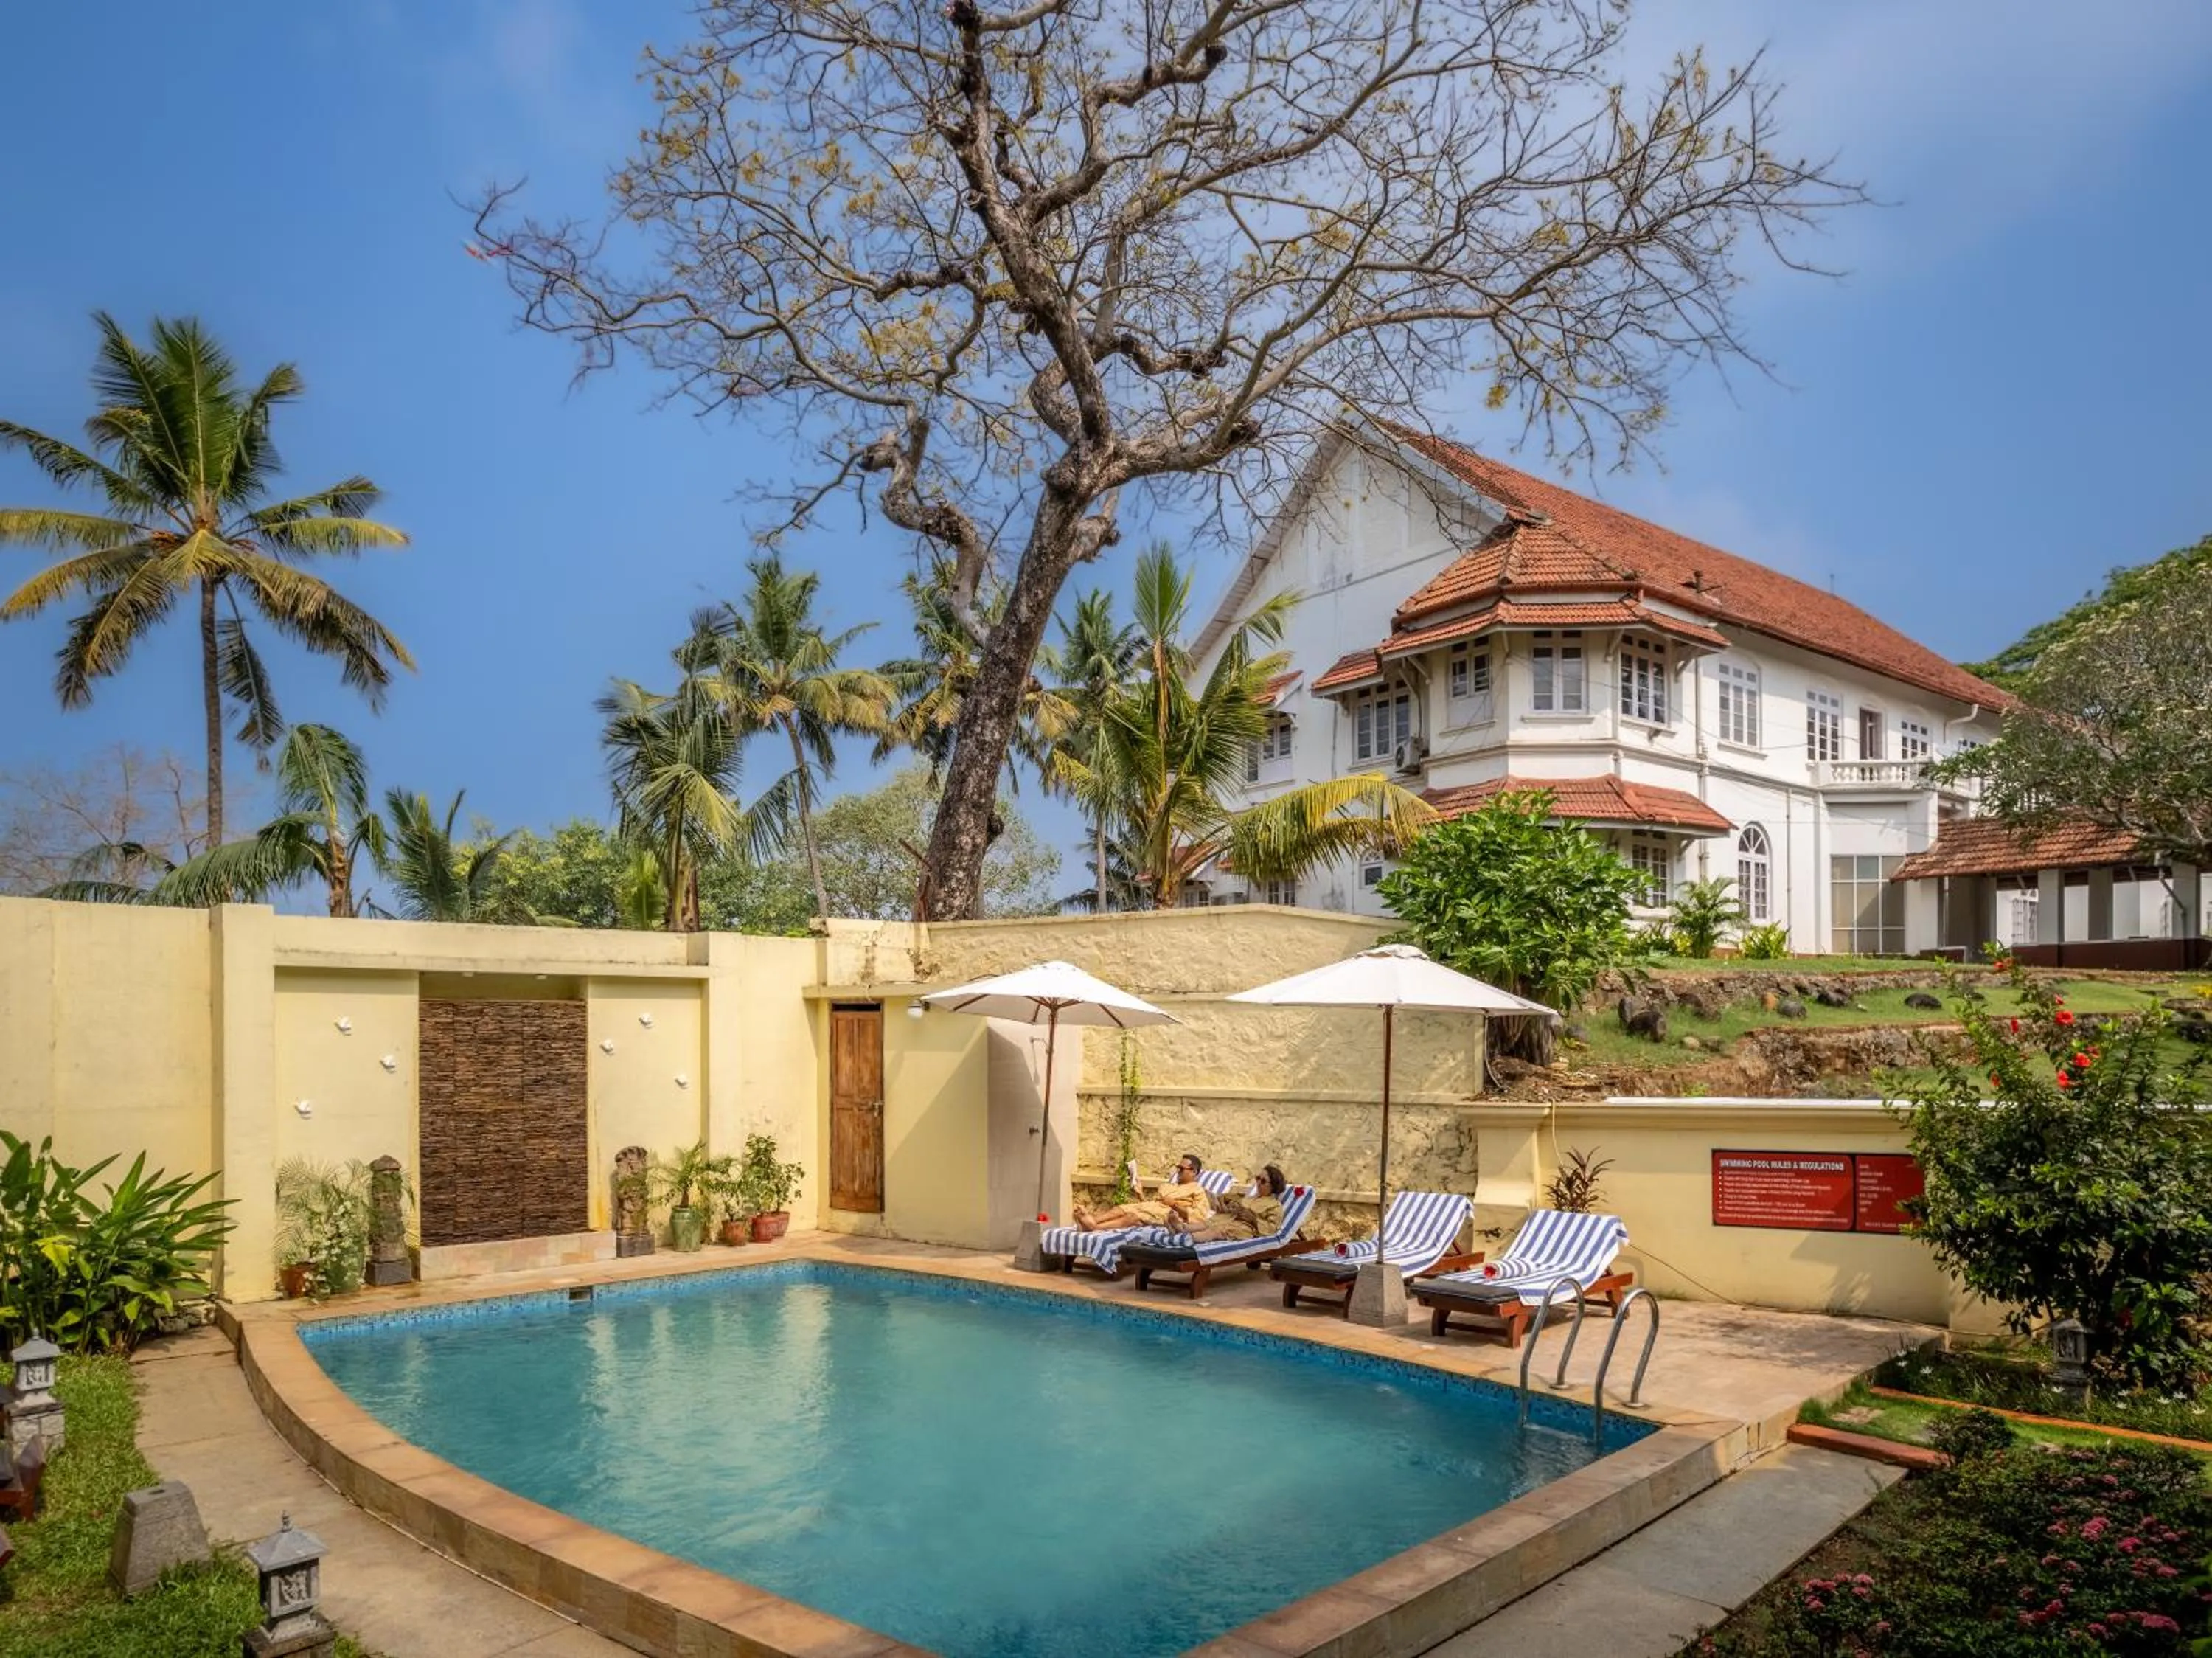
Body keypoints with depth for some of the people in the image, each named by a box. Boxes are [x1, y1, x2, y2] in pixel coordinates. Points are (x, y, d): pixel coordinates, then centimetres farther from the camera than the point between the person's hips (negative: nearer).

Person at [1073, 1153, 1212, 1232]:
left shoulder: (1198, 1191, 12)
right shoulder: (1167, 1186, 34)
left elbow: (1200, 1217, -5)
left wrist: (1175, 1204, -7)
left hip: (1167, 1215, -7)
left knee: (1133, 1217, -32)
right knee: (1120, 1209, -21)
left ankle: (1095, 1227, -52)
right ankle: (1091, 1219, -47)